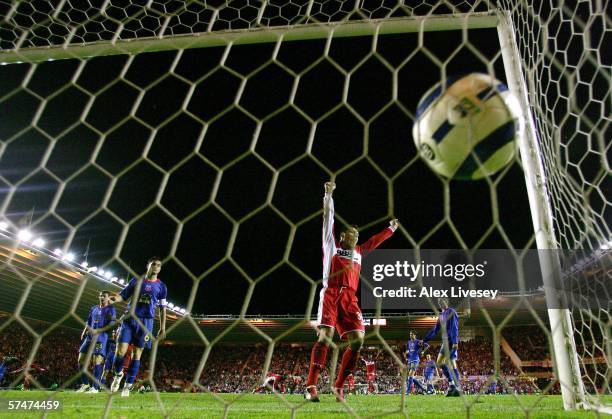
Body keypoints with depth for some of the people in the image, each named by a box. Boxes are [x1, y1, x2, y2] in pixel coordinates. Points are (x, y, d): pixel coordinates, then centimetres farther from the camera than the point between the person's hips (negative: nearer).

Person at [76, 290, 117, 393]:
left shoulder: (111, 309, -1)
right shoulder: (94, 308, 18)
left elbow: (111, 325, -11)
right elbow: (88, 322, 24)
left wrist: (97, 331, -19)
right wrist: (85, 331, 4)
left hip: (101, 337, -7)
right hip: (89, 336, 7)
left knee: (97, 361, -13)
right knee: (81, 359, 5)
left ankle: (95, 387, -8)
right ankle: (85, 384, 20)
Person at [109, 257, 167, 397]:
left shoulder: (161, 286, 8)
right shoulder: (136, 281, 9)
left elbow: (162, 309, 10)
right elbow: (123, 295, 7)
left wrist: (162, 328, 5)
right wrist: (114, 299, -17)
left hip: (146, 322, 0)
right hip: (129, 319, 0)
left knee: (137, 354, 2)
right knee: (120, 351, -8)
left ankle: (128, 385, 13)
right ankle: (117, 374, 22)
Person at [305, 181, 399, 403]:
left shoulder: (359, 252, 28)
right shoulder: (332, 245, 15)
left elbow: (375, 241, 42)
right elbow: (328, 218, 10)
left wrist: (391, 228, 48)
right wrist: (328, 195, 6)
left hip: (350, 298, 5)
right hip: (331, 294, -5)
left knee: (357, 340, -8)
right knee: (325, 336, -18)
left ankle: (339, 386, 3)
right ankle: (311, 386, -14)